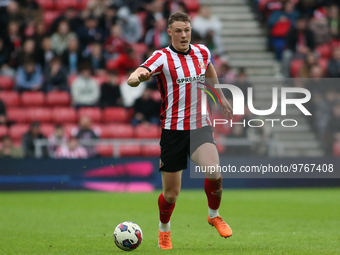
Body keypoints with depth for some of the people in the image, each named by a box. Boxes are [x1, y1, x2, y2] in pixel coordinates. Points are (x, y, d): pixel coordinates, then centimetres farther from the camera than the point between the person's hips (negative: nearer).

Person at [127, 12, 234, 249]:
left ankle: (214, 215, 6)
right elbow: (132, 79, -27)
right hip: (173, 129, -3)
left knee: (214, 173, -23)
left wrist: (221, 97, 36)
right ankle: (164, 230, 32)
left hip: (200, 125, 3)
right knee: (171, 192, 3)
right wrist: (139, 77, -50)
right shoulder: (162, 57, -11)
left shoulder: (203, 52, 4)